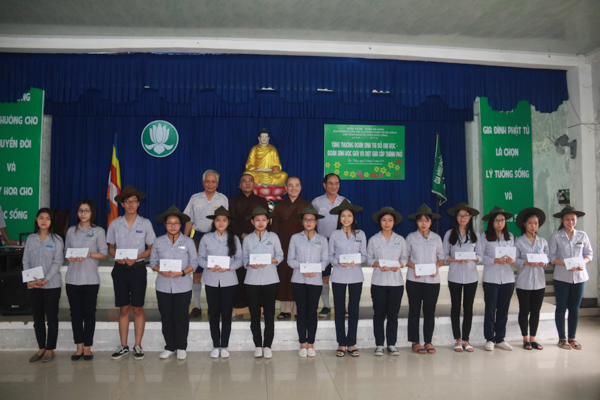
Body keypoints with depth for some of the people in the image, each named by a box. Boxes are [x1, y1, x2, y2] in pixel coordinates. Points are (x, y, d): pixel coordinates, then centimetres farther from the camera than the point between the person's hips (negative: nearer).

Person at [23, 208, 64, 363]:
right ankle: (41, 348, 22)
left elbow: (57, 262, -8)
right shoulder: (30, 239, 8)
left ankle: (50, 349, 13)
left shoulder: (56, 240, -2)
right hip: (33, 285, 4)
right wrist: (28, 280, -7)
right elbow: (26, 261, 6)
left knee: (52, 317, 4)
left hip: (52, 284, -3)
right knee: (37, 318, 10)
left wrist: (45, 280, -18)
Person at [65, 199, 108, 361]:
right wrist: (70, 257, -8)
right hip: (72, 278, 3)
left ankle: (87, 347, 11)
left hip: (90, 279, -3)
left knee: (89, 313, 2)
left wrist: (88, 254, -16)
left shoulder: (98, 231, 2)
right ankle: (79, 347, 15)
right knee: (75, 312, 6)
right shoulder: (71, 230, 11)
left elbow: (104, 254, 0)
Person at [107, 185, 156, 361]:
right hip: (120, 269, 1)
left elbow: (151, 249, 2)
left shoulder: (145, 224, 1)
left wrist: (136, 257, -13)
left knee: (137, 308, 2)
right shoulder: (115, 224, 4)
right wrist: (117, 257, -10)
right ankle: (123, 346, 16)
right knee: (123, 308, 6)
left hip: (138, 268, -1)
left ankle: (138, 346, 12)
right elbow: (111, 247, 10)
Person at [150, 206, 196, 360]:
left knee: (181, 317, 4)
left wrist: (182, 272, -16)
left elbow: (194, 262, 0)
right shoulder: (158, 242, 4)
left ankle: (181, 348, 18)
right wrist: (161, 271, -14)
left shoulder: (188, 242, 0)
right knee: (166, 317, 9)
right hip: (163, 286, 2)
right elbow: (153, 261, 5)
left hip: (183, 286, -2)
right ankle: (169, 347, 22)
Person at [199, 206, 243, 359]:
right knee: (214, 314, 6)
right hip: (211, 280, 0)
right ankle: (215, 346, 18)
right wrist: (209, 266, -16)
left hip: (229, 280, 0)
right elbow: (200, 257, 2)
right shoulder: (206, 238, 2)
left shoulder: (234, 239, 3)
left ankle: (224, 346, 16)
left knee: (226, 314, 5)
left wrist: (228, 267, -16)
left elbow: (239, 259, 1)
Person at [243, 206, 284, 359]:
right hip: (252, 281, 1)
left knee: (269, 314, 3)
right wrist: (249, 264, -13)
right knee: (254, 314, 5)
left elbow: (280, 255, 6)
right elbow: (244, 259, 8)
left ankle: (267, 346, 14)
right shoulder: (247, 239, 6)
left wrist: (271, 261, -13)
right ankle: (258, 345, 17)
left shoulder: (273, 237, 4)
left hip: (270, 280, -1)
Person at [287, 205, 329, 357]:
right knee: (301, 311, 3)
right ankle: (302, 344, 11)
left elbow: (325, 260, 3)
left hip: (315, 280, 0)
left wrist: (316, 269, -14)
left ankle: (310, 344, 13)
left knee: (312, 311, 3)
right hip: (299, 279, 0)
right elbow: (290, 259, 2)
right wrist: (300, 267, -15)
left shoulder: (322, 239, 7)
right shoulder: (295, 238, 6)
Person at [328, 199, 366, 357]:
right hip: (338, 276, 0)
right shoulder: (335, 235, 3)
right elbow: (330, 255, 4)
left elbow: (364, 255, 6)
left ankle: (351, 343, 15)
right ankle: (341, 343, 13)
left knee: (354, 310, 4)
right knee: (339, 310, 3)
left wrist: (357, 261, -14)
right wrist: (338, 261, -15)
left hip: (356, 276, 1)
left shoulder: (360, 234, 5)